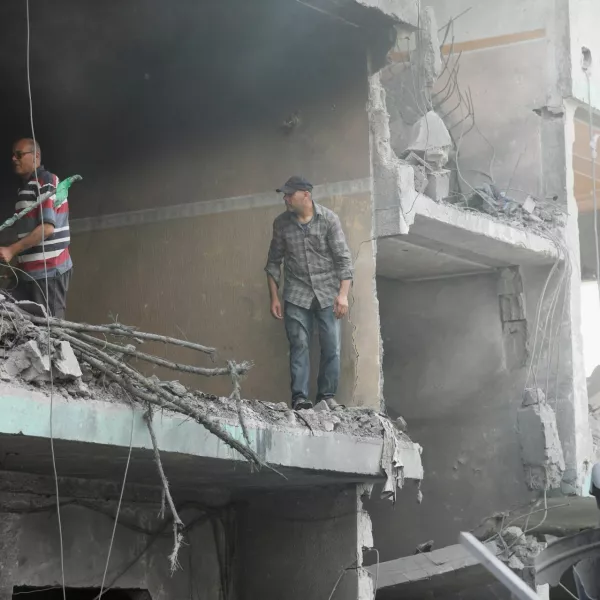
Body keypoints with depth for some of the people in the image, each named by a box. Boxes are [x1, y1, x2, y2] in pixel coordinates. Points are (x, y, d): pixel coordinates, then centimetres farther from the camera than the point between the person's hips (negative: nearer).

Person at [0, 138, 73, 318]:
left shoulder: (46, 182, -8)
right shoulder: (25, 186, 19)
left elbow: (48, 227, -17)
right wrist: (17, 263, 14)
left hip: (49, 270, -8)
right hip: (29, 271, 8)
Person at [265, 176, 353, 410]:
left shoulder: (328, 219, -5)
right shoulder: (281, 223, 2)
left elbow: (343, 258, -6)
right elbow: (273, 261, 10)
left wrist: (343, 294, -15)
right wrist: (274, 298, 6)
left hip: (327, 293, -1)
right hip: (296, 294, 1)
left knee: (332, 346, -4)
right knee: (299, 345, -6)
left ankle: (327, 395, 5)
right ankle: (299, 396, -6)